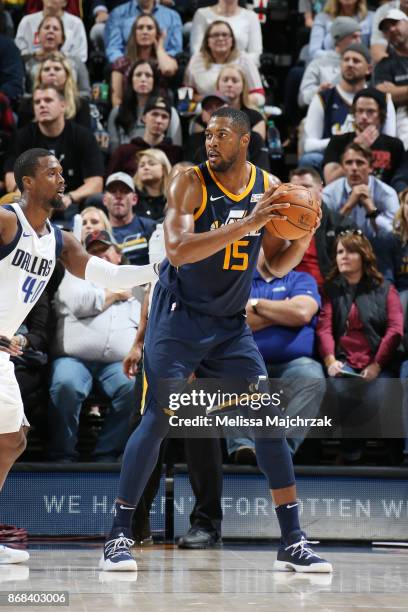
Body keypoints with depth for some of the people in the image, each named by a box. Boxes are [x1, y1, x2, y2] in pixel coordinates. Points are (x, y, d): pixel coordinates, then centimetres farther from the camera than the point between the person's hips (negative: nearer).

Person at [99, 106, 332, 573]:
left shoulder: (267, 187, 2)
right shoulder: (190, 183, -12)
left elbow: (277, 265, 10)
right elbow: (177, 250, -26)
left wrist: (304, 236, -11)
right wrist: (246, 224, -31)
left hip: (231, 324, 5)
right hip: (178, 317, -4)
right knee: (158, 418, -11)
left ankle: (292, 542, 4)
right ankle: (118, 537, -2)